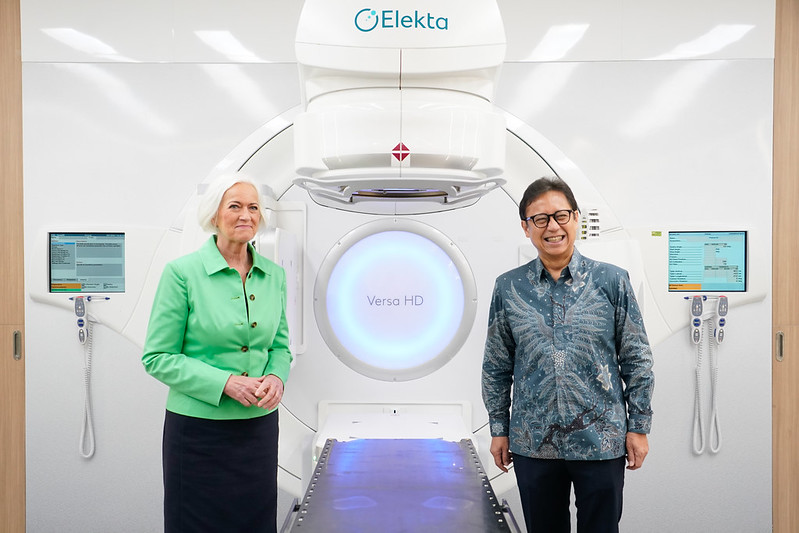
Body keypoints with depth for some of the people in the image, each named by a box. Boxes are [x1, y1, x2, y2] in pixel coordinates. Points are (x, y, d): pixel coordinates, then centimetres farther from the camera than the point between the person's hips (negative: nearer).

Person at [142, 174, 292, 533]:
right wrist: (224, 382, -18)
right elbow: (157, 358, -9)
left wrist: (276, 377, -8)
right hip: (199, 427, -4)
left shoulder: (274, 275, 4)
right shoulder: (182, 272, -9)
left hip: (259, 423, 4)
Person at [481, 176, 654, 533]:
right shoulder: (509, 288, 1)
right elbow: (496, 367, 6)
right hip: (533, 445, 1)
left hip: (601, 442, -1)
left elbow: (637, 361, 1)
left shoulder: (612, 281, -2)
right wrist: (499, 429, 6)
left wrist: (639, 427, 0)